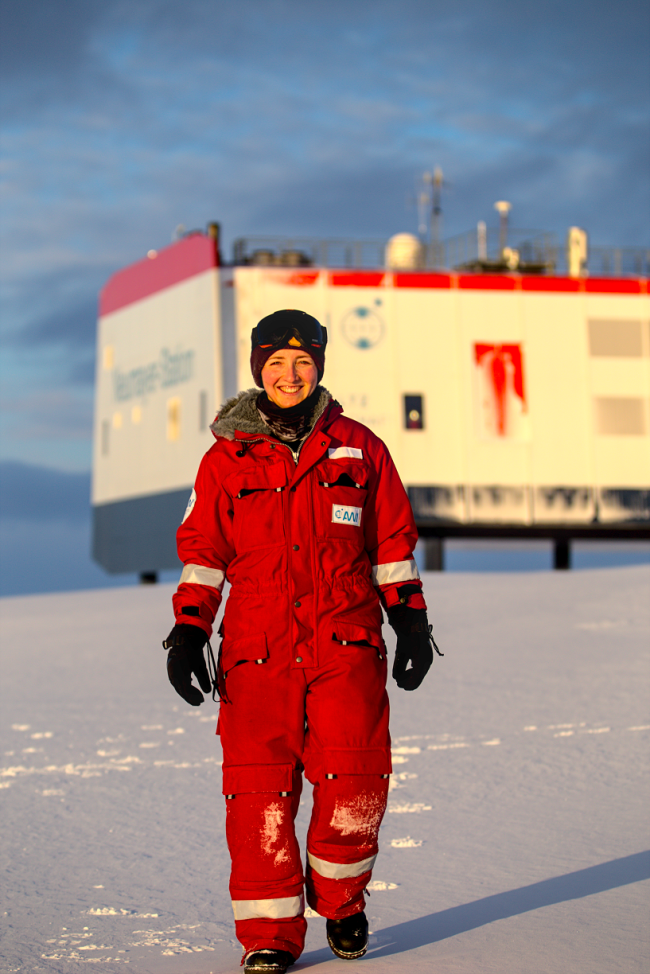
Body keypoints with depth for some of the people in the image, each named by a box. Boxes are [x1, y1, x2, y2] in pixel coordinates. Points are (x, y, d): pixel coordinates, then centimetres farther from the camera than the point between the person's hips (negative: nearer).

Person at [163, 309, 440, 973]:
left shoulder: (359, 449, 10)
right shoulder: (228, 457, 9)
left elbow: (392, 541, 14)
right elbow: (203, 549, 11)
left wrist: (410, 619, 9)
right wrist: (189, 631, 2)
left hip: (347, 644, 0)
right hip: (258, 646, 0)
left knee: (354, 782, -6)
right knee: (259, 791, -6)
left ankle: (341, 902, 19)